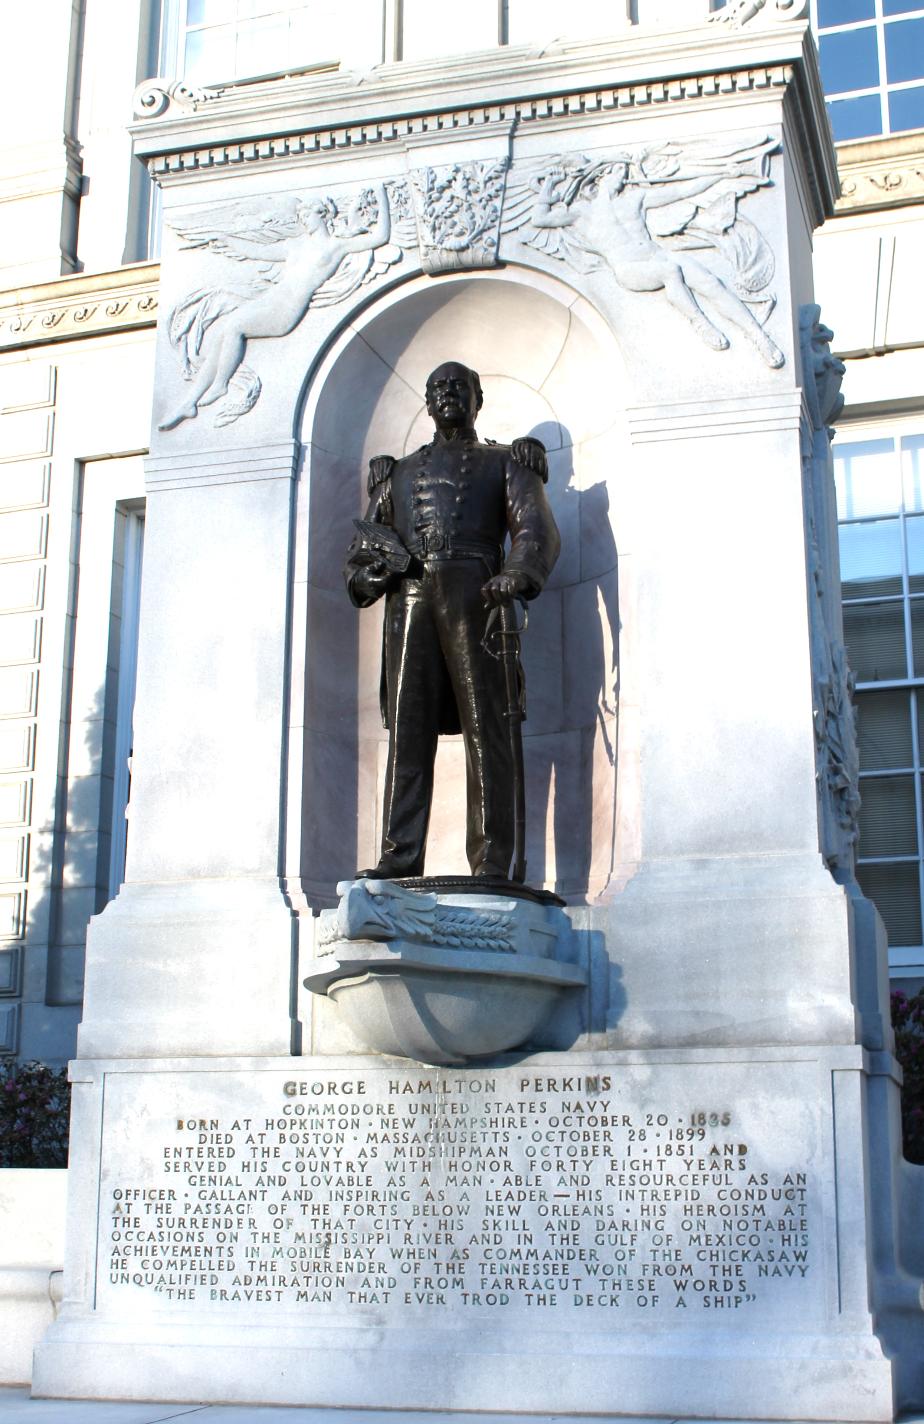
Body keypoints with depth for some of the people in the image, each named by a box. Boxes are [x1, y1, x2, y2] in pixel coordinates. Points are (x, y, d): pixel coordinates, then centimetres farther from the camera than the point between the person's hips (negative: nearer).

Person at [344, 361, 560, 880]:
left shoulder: (506, 462, 20)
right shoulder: (398, 472, 31)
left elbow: (538, 529, 3)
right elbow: (363, 545, 24)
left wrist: (518, 573, -19)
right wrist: (366, 573, -1)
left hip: (474, 593, -3)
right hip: (409, 599, 3)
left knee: (487, 731, -10)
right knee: (407, 733, -6)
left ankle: (491, 862, -13)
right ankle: (399, 858, -9)